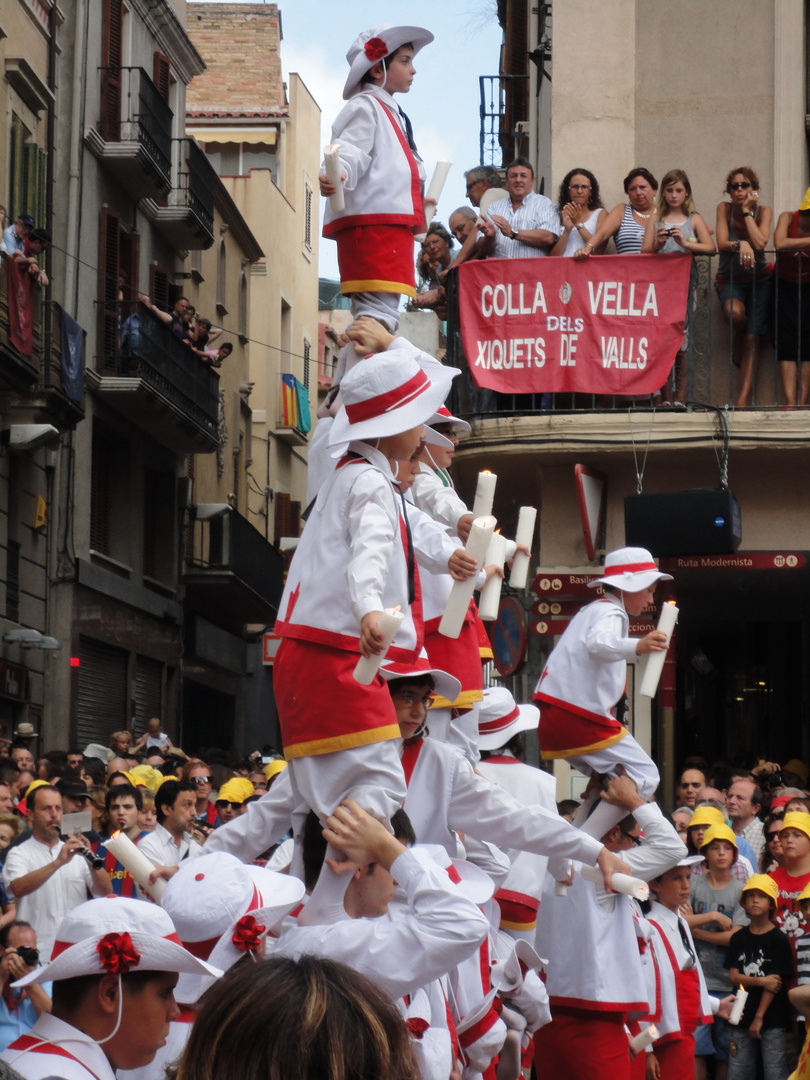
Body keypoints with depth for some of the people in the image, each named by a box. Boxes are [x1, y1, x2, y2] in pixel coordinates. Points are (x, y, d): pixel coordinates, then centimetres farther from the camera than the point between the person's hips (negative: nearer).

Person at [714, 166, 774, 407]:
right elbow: (721, 244, -17)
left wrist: (747, 211, -19)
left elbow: (759, 243, -24)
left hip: (760, 278, 0)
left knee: (752, 342, -10)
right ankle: (737, 341, 1)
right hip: (729, 279, 0)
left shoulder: (764, 211, -6)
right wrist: (740, 244, -36)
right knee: (734, 312, -35)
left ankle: (743, 398, -14)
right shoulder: (724, 209, -6)